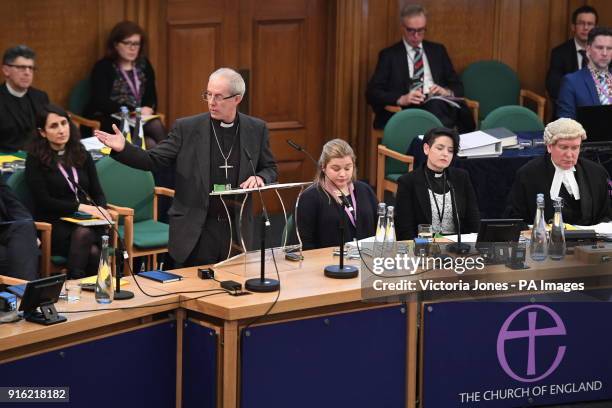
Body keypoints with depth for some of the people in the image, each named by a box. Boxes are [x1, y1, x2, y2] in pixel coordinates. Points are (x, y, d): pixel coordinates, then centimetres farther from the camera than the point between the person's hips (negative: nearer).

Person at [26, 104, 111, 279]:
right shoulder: (35, 159, 2)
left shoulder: (82, 155, 16)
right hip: (53, 225, -3)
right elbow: (43, 201, -6)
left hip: (85, 222, 4)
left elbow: (97, 192, 16)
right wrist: (80, 207, -15)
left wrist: (100, 210, -8)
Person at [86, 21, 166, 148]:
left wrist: (148, 109, -11)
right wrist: (134, 111, -21)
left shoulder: (144, 65, 15)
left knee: (156, 126, -31)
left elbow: (151, 96, 14)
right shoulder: (103, 67, -2)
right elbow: (102, 103, -12)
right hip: (108, 122, -5)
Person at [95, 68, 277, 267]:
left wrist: (259, 178, -9)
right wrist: (123, 149, -20)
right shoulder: (187, 128, -1)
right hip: (195, 232, -1)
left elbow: (270, 169, 14)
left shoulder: (256, 129, 4)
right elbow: (154, 160, -3)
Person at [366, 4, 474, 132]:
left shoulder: (437, 50, 20)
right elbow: (372, 93, 1)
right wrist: (401, 99, -17)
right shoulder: (389, 55, 10)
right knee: (434, 106, -36)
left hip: (440, 105, 3)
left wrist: (446, 92, -6)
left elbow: (458, 86, 20)